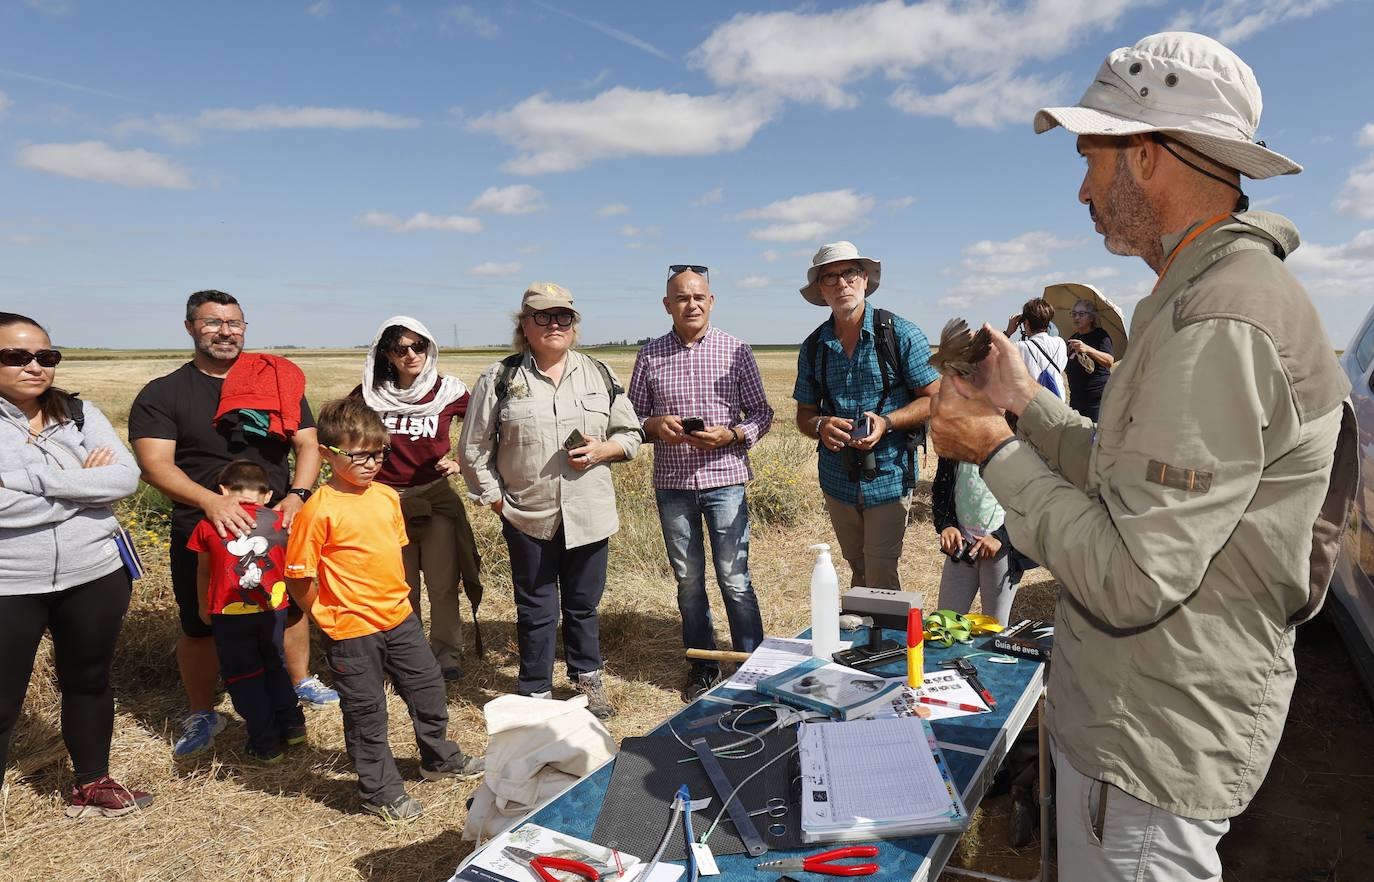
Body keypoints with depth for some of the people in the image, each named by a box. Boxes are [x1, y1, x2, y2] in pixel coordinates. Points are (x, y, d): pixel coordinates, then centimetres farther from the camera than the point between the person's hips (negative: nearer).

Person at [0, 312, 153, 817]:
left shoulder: (80, 414, 1)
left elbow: (126, 478, -11)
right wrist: (85, 485, -15)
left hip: (95, 576, 3)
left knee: (89, 682, 18)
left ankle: (92, 786, 37)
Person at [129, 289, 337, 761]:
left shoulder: (277, 380, 3)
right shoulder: (162, 394, -3)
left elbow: (307, 445, 0)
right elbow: (156, 464, -15)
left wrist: (297, 495, -18)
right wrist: (212, 501, -31)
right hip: (201, 531, -2)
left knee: (291, 605, 18)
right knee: (200, 628, 10)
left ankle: (301, 681, 42)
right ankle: (202, 716, 32)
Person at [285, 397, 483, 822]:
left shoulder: (387, 496, 2)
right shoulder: (319, 510, -18)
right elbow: (299, 579, -14)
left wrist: (398, 597, 13)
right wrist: (330, 618, -6)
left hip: (400, 618, 7)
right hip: (352, 631, -7)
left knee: (429, 688, 19)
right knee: (366, 712, 9)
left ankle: (439, 759, 41)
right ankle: (380, 790, 27)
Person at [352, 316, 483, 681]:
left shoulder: (448, 391, -5)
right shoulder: (369, 394, -1)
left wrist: (459, 463, -6)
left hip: (436, 496, -1)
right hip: (387, 499, 1)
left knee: (442, 584, 1)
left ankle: (447, 653, 19)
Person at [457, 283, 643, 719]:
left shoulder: (599, 374, 5)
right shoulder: (500, 379, -2)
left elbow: (631, 434, 11)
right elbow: (474, 450, 2)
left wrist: (602, 449, -10)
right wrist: (499, 503, -3)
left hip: (589, 515, 2)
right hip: (528, 517, -2)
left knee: (584, 603, 16)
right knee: (536, 610, 9)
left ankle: (588, 679, 36)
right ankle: (535, 692, 25)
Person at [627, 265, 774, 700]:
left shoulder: (736, 350, 0)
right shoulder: (650, 355, 4)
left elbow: (762, 412, 3)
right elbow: (632, 417, 10)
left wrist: (731, 435, -15)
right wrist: (654, 425, -12)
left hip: (725, 480, -2)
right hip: (672, 484, 2)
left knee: (734, 579, 0)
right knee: (688, 581, 12)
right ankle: (702, 666, 27)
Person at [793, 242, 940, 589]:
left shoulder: (900, 334, -7)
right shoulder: (813, 347, 4)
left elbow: (934, 399, -5)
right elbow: (804, 414, 10)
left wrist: (886, 422, -20)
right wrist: (821, 426, -13)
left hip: (888, 479, -4)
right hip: (838, 481, 4)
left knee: (880, 579, -3)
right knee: (858, 572, 17)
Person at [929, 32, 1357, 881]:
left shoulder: (1219, 329, -26)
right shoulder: (1210, 295, 9)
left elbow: (1127, 580, -27)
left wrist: (994, 451, -18)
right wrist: (1024, 401, 9)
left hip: (1159, 741, -10)